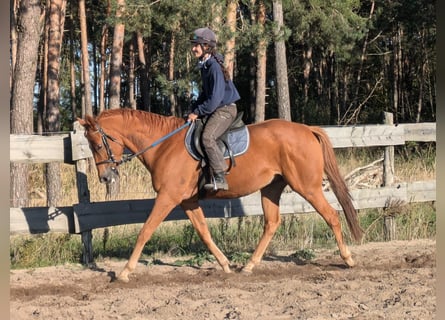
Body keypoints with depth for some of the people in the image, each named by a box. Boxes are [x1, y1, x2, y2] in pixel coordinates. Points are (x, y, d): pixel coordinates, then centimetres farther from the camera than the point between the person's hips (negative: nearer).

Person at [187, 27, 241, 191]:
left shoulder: (214, 67, -19)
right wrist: (194, 109, 9)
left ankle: (220, 179, -29)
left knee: (207, 137, -27)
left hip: (225, 109, -11)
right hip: (215, 109, 11)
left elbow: (215, 99, -23)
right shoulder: (205, 66, 11)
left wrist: (198, 112, -16)